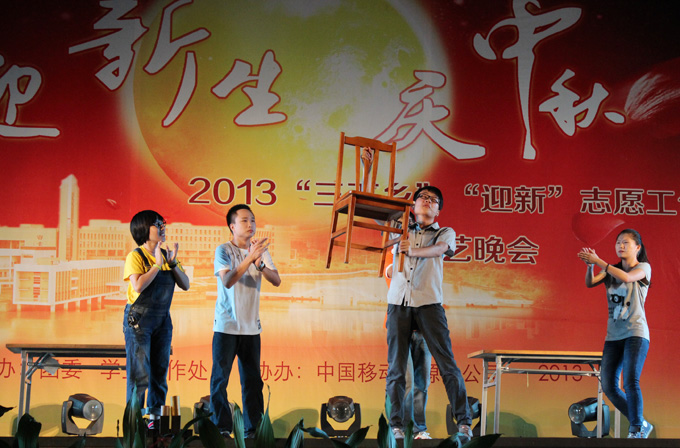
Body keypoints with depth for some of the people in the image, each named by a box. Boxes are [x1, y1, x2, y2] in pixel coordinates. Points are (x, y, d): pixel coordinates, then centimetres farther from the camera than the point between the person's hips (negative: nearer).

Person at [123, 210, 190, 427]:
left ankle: (155, 416, 16)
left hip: (163, 319, 6)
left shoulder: (167, 255, 9)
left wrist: (173, 263, -9)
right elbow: (138, 286, -23)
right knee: (139, 373, -6)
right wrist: (157, 265, -18)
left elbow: (185, 285, 3)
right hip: (139, 319, -6)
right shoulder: (135, 256, -8)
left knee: (160, 370, 8)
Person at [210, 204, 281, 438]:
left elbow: (277, 281, -3)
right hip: (226, 326, -4)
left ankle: (253, 429, 14)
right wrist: (250, 257, -30)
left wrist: (259, 263, -21)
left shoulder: (261, 250, 7)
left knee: (253, 380, 6)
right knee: (220, 379, -1)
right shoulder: (223, 250, -6)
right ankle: (221, 428, 7)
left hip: (251, 327, 4)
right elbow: (227, 281, -21)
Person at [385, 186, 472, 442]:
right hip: (398, 304, 2)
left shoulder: (445, 233, 13)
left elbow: (438, 249, -8)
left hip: (429, 303, -2)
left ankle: (464, 423, -5)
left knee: (447, 364, -8)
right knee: (395, 368, -2)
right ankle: (396, 426, 2)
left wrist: (411, 250, -24)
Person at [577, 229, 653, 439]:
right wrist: (590, 265, -19)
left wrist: (599, 261, -22)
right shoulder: (612, 270, 15)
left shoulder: (644, 268, 0)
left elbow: (626, 277, -22)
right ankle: (640, 425, 18)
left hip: (635, 333, -6)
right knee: (608, 387, 2)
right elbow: (590, 283, -1)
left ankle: (636, 431, -10)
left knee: (630, 382, -19)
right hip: (613, 335, 6)